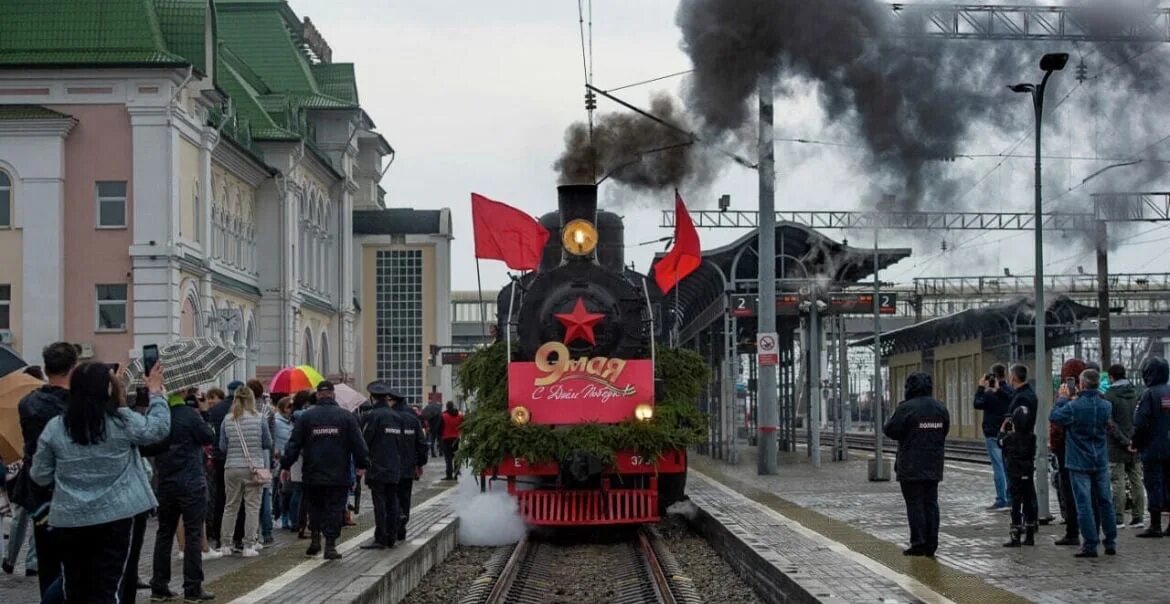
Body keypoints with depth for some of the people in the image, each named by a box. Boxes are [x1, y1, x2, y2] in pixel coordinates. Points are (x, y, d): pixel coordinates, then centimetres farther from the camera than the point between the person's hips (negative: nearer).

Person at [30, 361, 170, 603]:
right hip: (115, 517, -2)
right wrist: (156, 392, 21)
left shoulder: (55, 427, -2)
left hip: (69, 520, 2)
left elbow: (41, 476, 3)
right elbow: (159, 429, 10)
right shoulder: (123, 421, -7)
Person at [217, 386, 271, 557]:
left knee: (230, 506, 12)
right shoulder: (259, 419, -5)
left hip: (232, 468, 2)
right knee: (252, 507, 3)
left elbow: (222, 447, 6)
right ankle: (248, 546, 1)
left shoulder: (227, 421, 0)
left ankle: (225, 545, 14)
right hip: (254, 468, -2)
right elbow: (268, 444, 3)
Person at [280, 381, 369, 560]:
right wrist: (362, 464, 11)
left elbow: (294, 444, 2)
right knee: (334, 510, 3)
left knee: (315, 507, 17)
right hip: (338, 476, -1)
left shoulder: (306, 417, 1)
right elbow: (358, 444, 1)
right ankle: (330, 545, -1)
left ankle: (315, 538, 7)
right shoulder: (346, 417, 0)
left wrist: (285, 466, 9)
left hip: (312, 475, 1)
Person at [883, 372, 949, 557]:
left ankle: (918, 543, -3)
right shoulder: (941, 409, 7)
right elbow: (944, 431, 14)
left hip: (911, 468, -6)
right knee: (931, 503, 10)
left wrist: (888, 422, 8)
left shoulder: (906, 408, -15)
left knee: (914, 504, -1)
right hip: (933, 467, 6)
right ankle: (931, 544, 9)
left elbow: (891, 431, -12)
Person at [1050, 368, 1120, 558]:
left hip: (1079, 463, -4)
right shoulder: (1106, 406, -2)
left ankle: (1090, 545, -3)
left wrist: (1063, 399, 4)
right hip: (1101, 462, 4)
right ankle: (1111, 542, 17)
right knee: (1105, 501, 13)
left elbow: (1053, 417, -6)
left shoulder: (1074, 406, -17)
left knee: (1084, 504, -1)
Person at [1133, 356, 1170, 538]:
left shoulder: (1149, 394, -14)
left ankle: (1155, 526, -2)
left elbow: (1140, 423, -17)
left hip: (1153, 449, -6)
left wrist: (1135, 443, -2)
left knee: (1154, 486, -2)